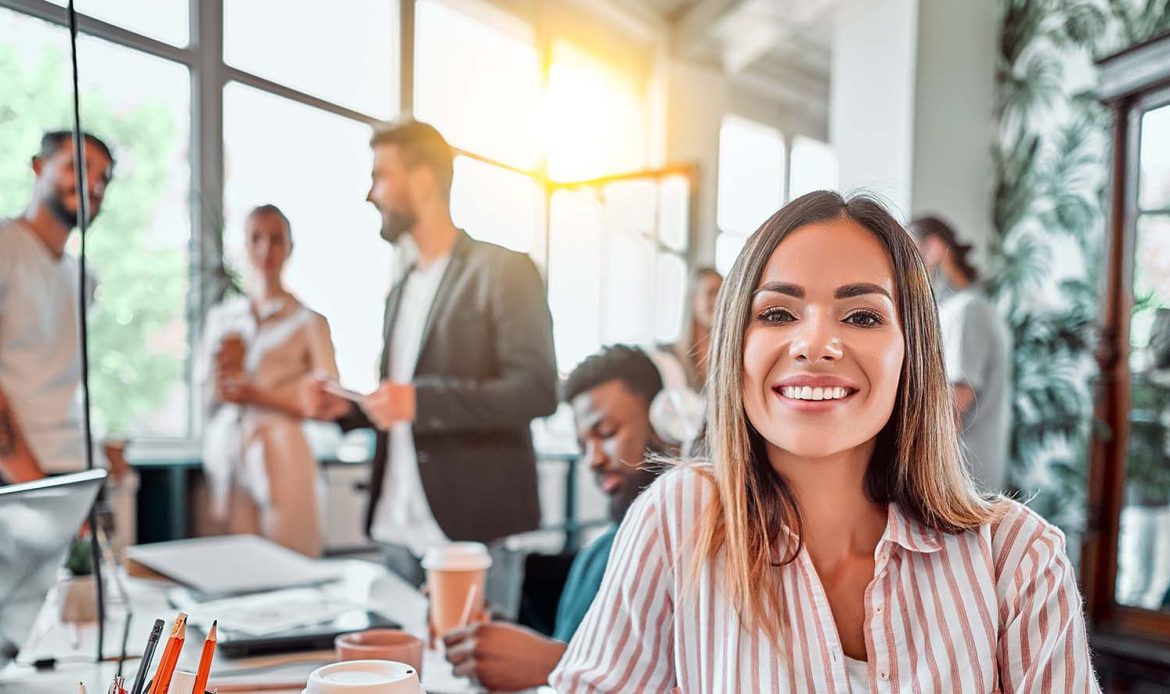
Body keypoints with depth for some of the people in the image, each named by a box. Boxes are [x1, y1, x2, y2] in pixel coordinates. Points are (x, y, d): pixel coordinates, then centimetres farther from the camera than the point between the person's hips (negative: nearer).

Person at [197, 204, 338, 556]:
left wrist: (259, 396, -13)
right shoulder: (220, 317, 13)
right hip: (225, 457, 4)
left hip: (279, 459, -3)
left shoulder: (307, 320, 0)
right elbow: (206, 398, 17)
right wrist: (222, 372, -3)